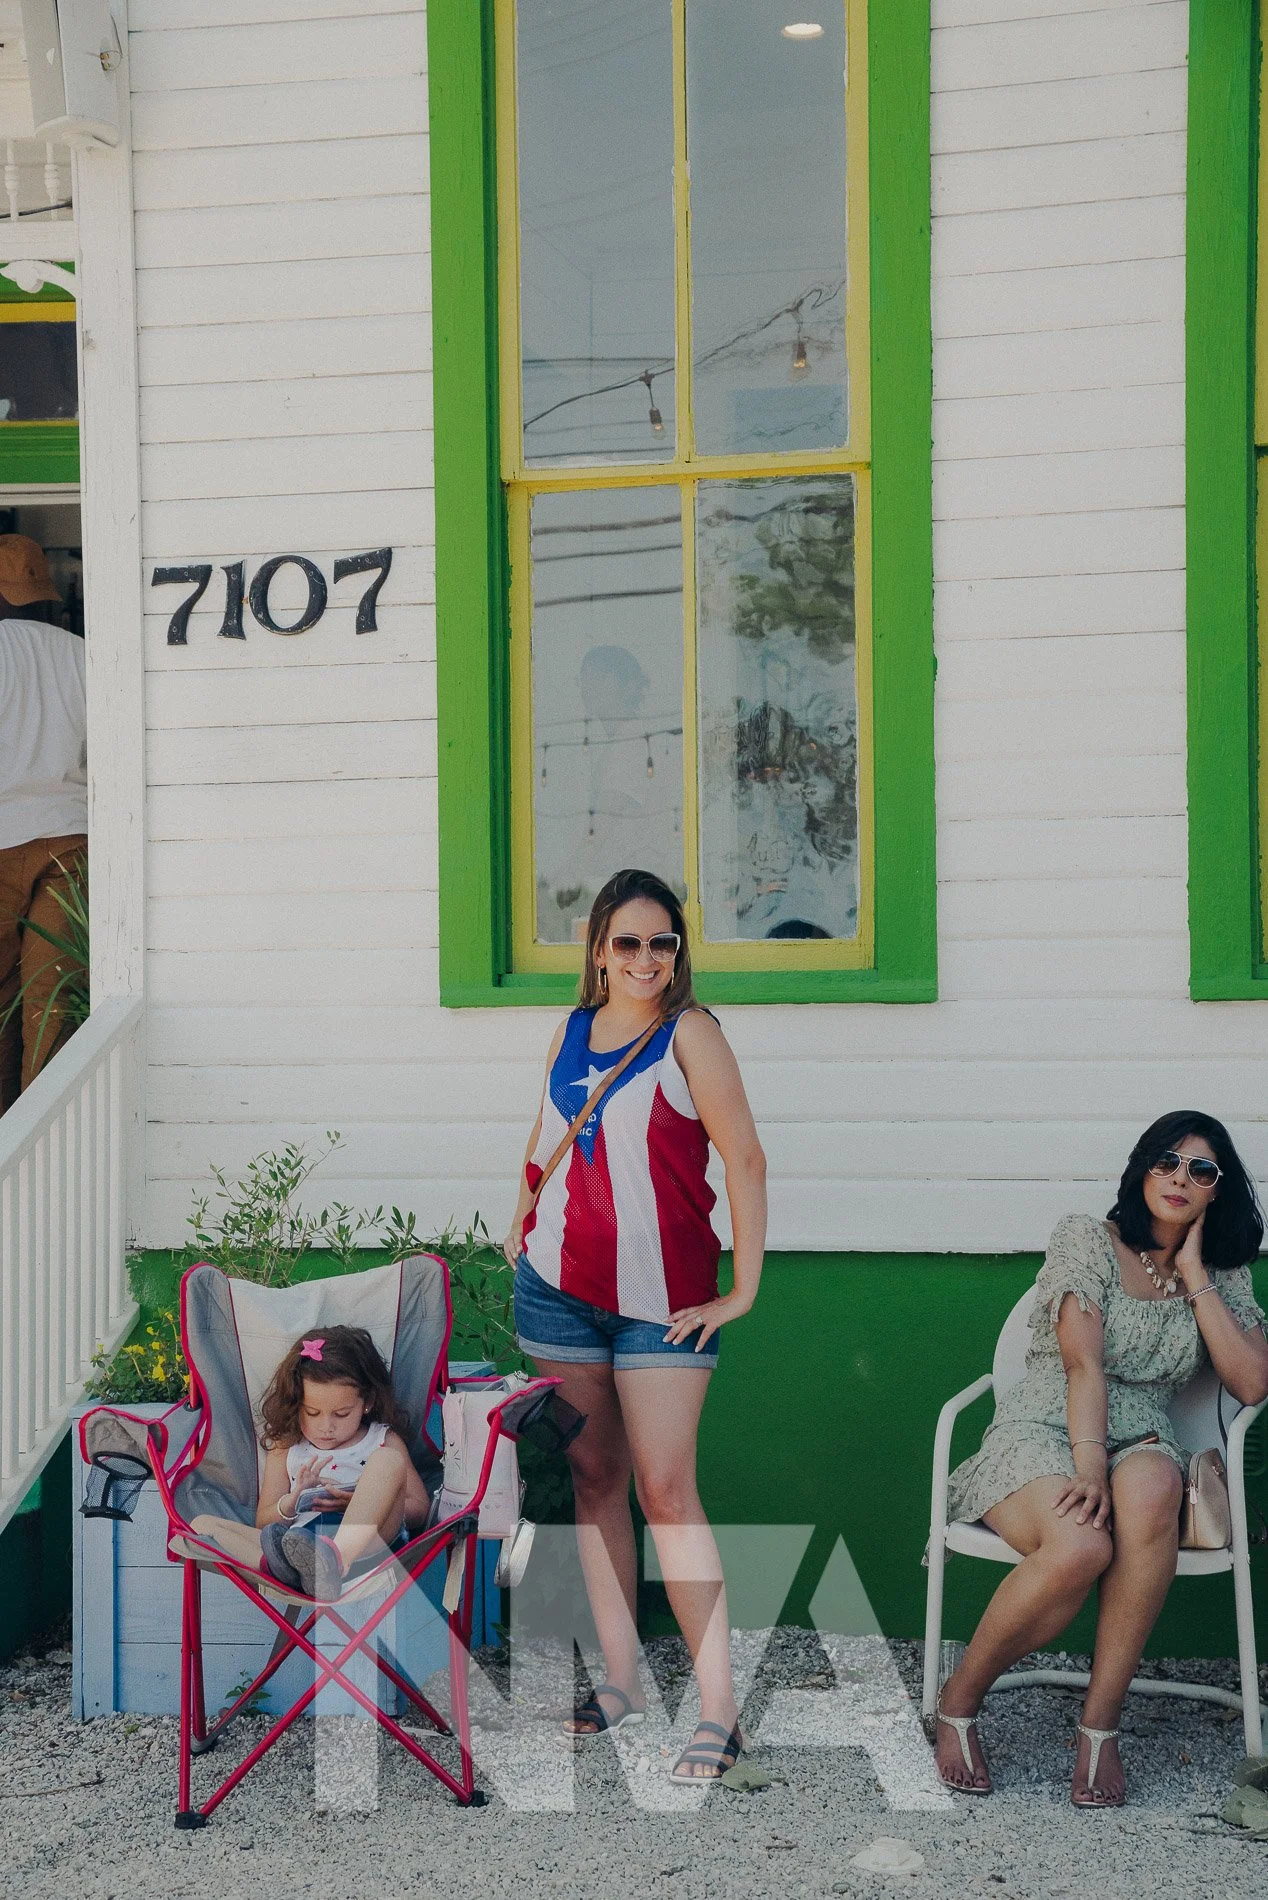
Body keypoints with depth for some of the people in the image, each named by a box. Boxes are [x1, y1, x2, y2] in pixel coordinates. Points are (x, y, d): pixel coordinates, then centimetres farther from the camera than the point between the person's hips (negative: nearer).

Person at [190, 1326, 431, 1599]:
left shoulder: (383, 1441, 18)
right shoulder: (287, 1447, 23)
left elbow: (420, 1511, 12)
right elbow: (263, 1523, 22)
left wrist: (364, 1503, -6)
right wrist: (291, 1503, -2)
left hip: (364, 1542, -2)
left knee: (388, 1461, -23)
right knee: (202, 1524, -13)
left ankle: (335, 1559, -49)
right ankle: (284, 1567, -47)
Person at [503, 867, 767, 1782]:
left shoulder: (689, 1034, -8)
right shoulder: (573, 1031, 10)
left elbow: (745, 1158, -11)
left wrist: (744, 1290, -13)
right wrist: (522, 1226, 19)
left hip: (662, 1296, -5)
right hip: (558, 1286, 5)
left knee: (666, 1489, -9)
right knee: (594, 1477, 9)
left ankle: (720, 1710, -3)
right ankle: (622, 1681, 20)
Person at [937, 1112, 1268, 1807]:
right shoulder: (1086, 1239, 2)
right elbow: (1084, 1365, -10)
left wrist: (1193, 1277, 0)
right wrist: (1088, 1467, -24)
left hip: (1140, 1445, 3)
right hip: (1041, 1435, -3)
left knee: (1148, 1493, -38)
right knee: (1079, 1546, -38)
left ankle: (1099, 1725, -29)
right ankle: (958, 1703, -11)